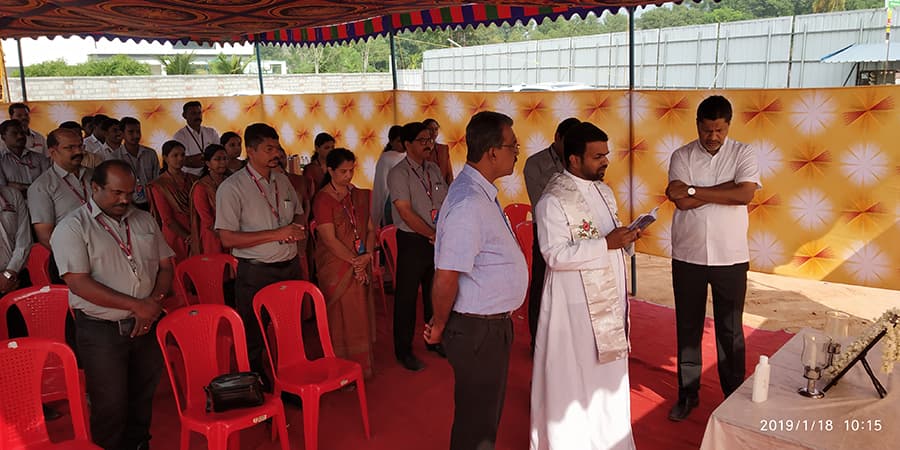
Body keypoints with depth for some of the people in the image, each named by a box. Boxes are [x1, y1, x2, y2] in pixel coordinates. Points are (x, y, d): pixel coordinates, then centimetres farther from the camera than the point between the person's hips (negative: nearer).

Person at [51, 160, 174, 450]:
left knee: (143, 396, 17)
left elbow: (165, 265, 11)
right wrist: (136, 305, -19)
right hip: (101, 330, -5)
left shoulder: (144, 220, 8)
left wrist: (155, 301, -9)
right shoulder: (72, 228, -9)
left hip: (146, 324, 5)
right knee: (110, 405, 6)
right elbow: (79, 284, -18)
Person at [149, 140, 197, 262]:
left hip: (196, 236, 4)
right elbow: (167, 219, -6)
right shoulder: (159, 185, -4)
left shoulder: (192, 180, 9)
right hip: (175, 238, -4)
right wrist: (187, 237, -10)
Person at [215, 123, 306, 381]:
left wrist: (298, 229, -2)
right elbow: (228, 238, -16)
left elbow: (297, 214, 23)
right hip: (256, 273, -5)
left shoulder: (282, 180, 10)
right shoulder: (231, 188, -10)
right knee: (253, 340, 7)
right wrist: (276, 234, -21)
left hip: (290, 267, 5)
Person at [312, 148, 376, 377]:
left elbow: (370, 228, 8)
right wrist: (354, 261, -14)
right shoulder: (323, 199, -10)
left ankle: (361, 364, 25)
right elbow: (330, 239, -14)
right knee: (341, 316, 2)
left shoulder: (359, 195, 9)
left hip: (361, 265, 5)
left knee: (361, 313, 11)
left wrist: (367, 255, -8)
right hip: (337, 266, -5)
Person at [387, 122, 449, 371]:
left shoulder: (434, 169, 10)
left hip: (438, 240, 6)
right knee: (407, 297, 3)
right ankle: (404, 350, 16)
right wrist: (432, 235, -13)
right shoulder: (399, 173, -10)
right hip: (412, 241, -6)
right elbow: (406, 213, -16)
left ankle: (435, 340, 32)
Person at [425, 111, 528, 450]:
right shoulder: (469, 204, -27)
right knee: (476, 422, 9)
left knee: (487, 412, 26)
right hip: (478, 330, -9)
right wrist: (440, 327, -11)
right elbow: (446, 279, -27)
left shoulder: (481, 192, 7)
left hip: (493, 323, 10)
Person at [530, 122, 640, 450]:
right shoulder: (553, 201, -17)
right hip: (576, 304, -8)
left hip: (609, 297, 8)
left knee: (608, 371, 19)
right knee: (574, 378, 5)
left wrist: (626, 237, -4)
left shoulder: (603, 190, 10)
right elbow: (556, 255, -23)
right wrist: (606, 244, -24)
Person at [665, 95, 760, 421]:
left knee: (730, 330, 10)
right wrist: (730, 188, -15)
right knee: (688, 328, 11)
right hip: (688, 257, 1)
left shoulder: (743, 153, -2)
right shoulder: (682, 156, -1)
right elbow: (682, 201, -15)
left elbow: (746, 194, -18)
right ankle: (687, 394, 26)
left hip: (730, 258, -1)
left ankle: (734, 396, 27)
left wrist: (695, 191, -17)